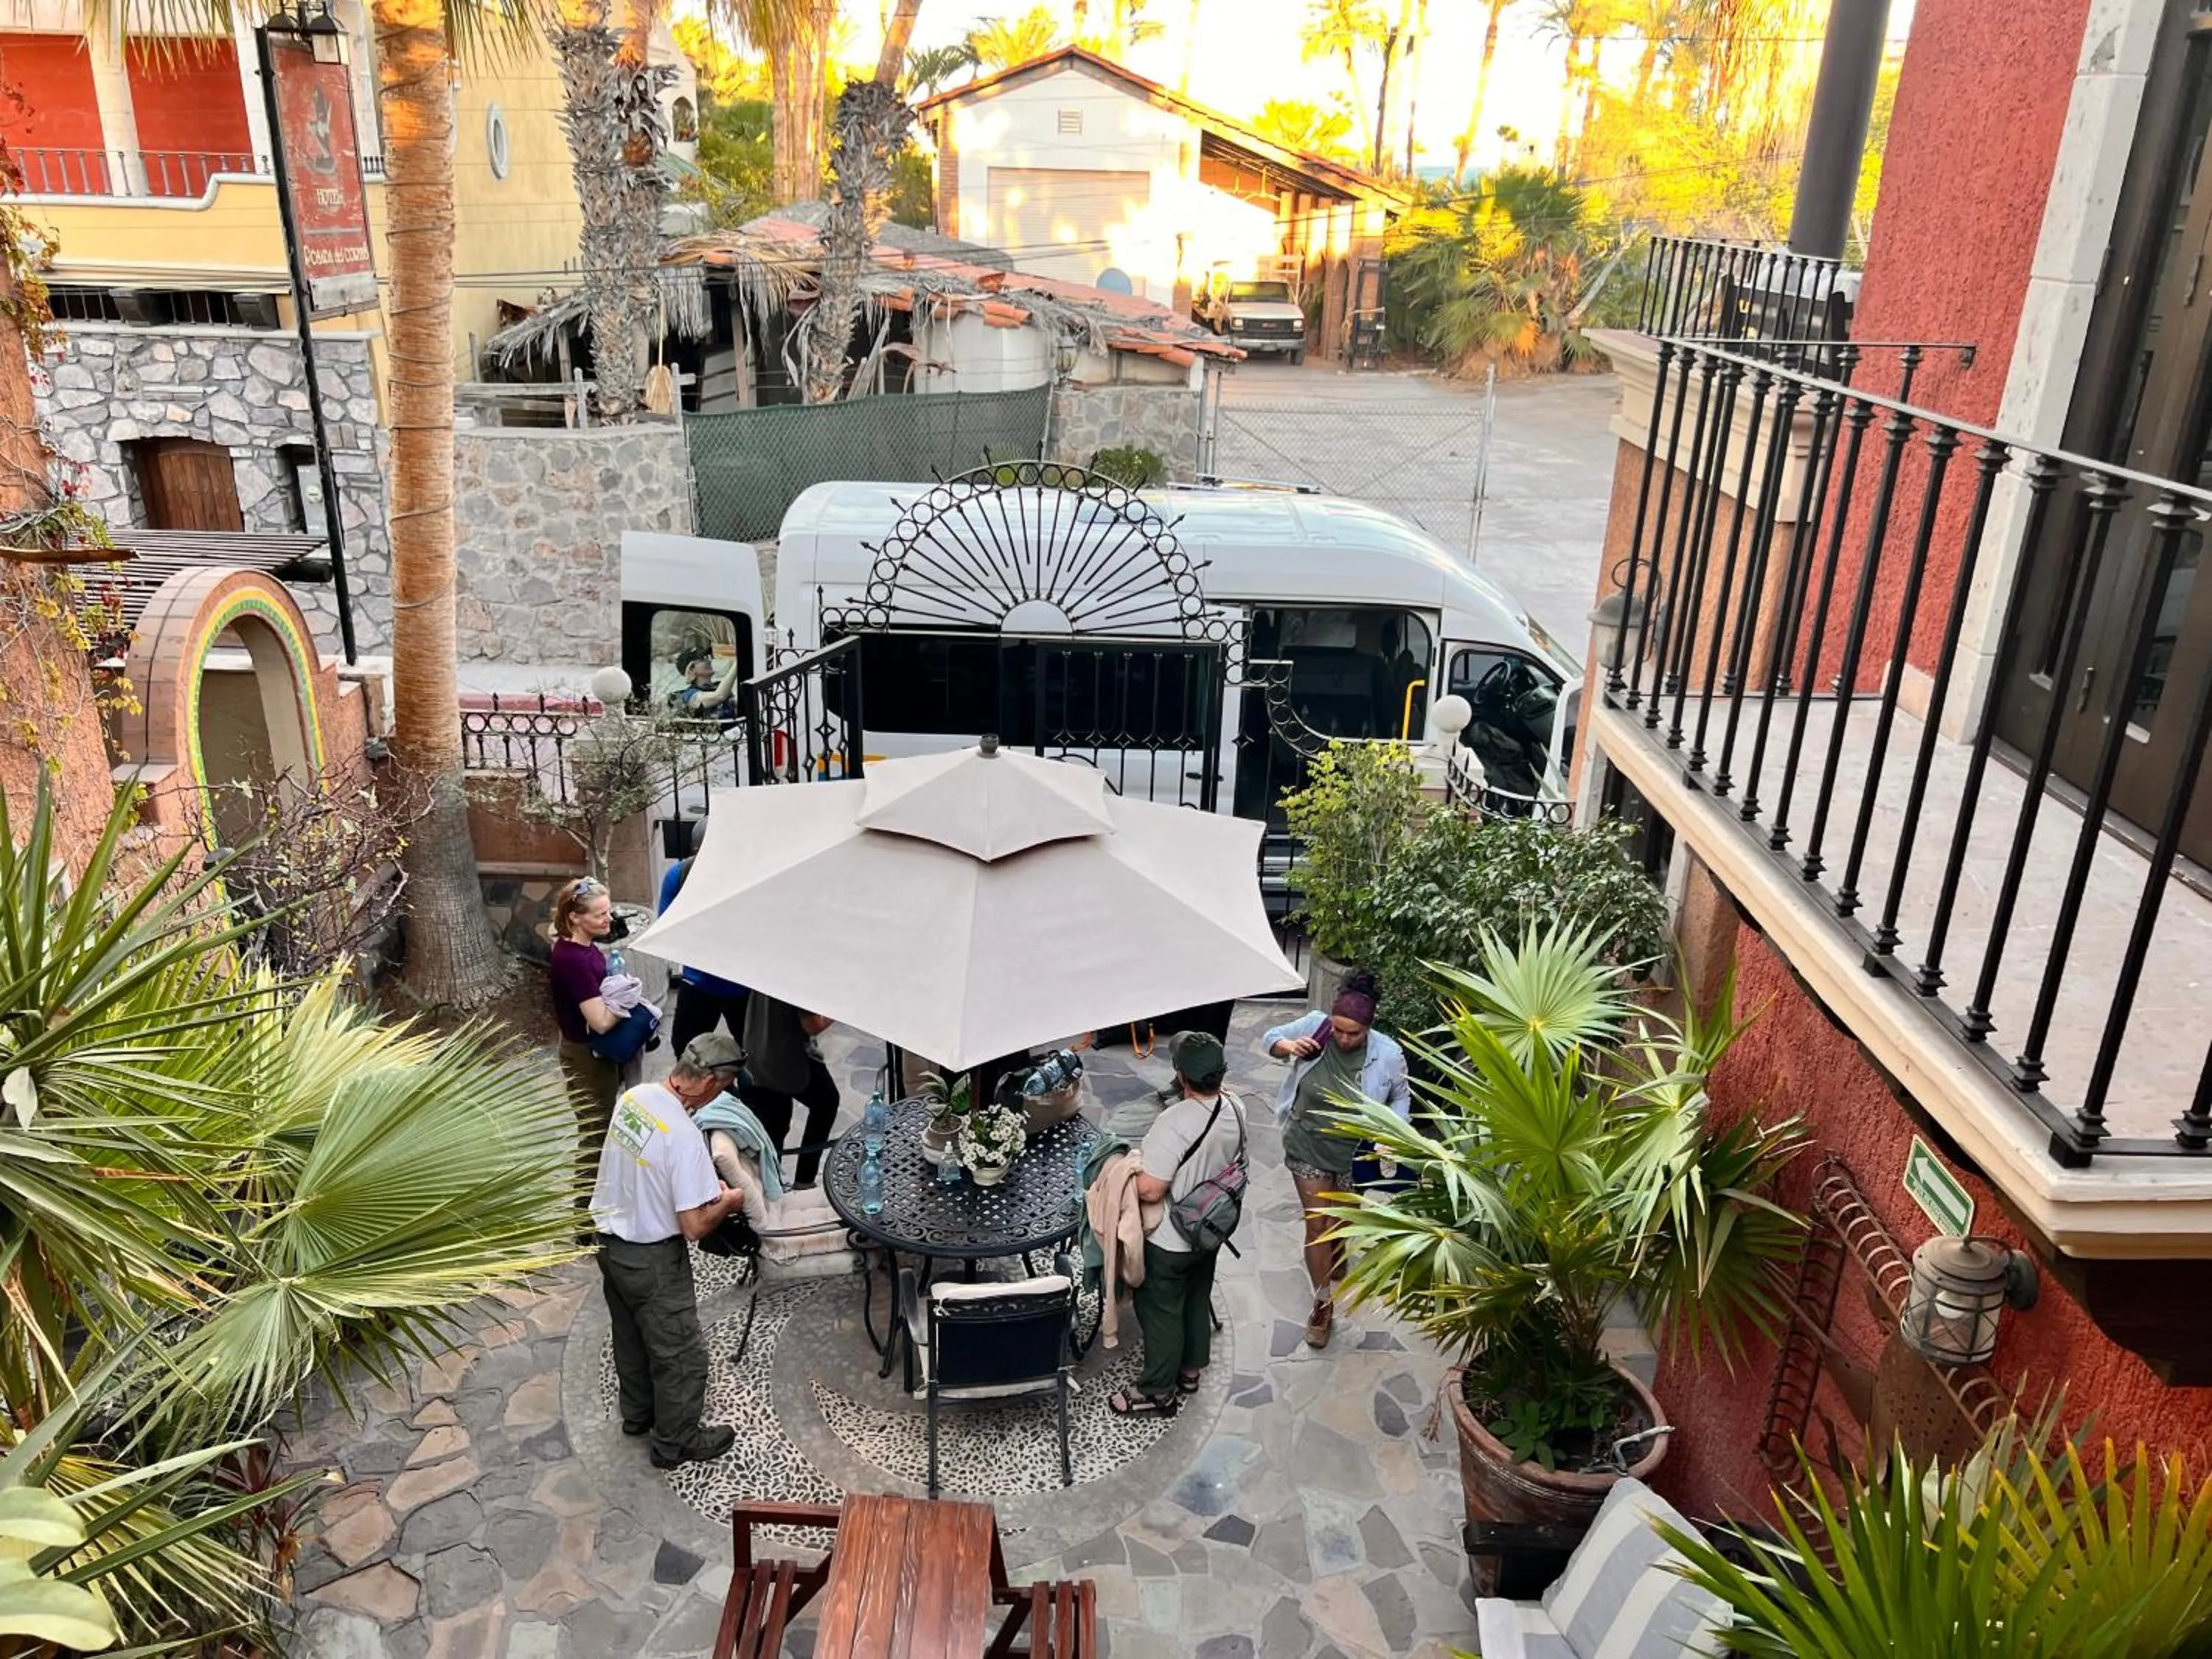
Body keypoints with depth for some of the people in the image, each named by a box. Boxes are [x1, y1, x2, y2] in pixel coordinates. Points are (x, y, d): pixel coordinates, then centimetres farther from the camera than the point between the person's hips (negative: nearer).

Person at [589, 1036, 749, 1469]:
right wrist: (728, 1202, -7)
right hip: (651, 1258, -8)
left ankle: (638, 1412, 50)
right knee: (681, 1353, 13)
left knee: (631, 1335, 29)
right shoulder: (685, 1137, -32)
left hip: (609, 1239, 8)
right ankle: (676, 1443, 31)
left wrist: (702, 1184, 11)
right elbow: (694, 1226, -27)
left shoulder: (633, 1096, -8)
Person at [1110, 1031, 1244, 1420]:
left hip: (1170, 1240, -7)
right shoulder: (1236, 1109, -10)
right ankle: (1190, 1370, 44)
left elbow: (1150, 1190, -31)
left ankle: (1158, 1393, 26)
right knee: (1197, 1300, 25)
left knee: (1160, 1311, 11)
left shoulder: (1176, 1122, -34)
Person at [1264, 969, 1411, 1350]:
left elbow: (1401, 1096, -2)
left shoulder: (1388, 1054, -20)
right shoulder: (1314, 1026, -19)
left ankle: (1336, 1263, 54)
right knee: (1316, 1225, 5)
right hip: (1308, 1150, 0)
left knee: (1343, 1221, 20)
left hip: (1354, 1156, 0)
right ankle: (1323, 1302, 22)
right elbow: (1271, 1038, -3)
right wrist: (1288, 1046, -25)